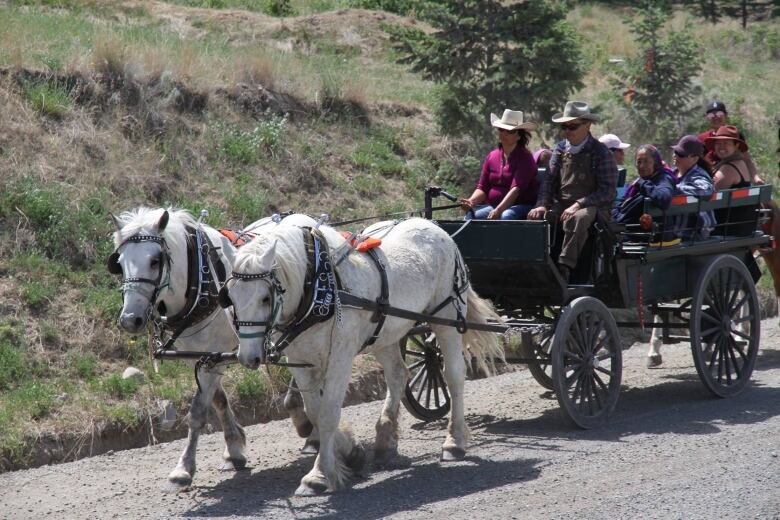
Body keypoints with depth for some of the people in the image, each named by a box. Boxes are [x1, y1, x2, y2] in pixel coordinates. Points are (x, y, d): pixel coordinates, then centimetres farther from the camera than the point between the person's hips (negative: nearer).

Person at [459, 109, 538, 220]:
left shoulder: (524, 157, -5)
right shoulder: (491, 157, 13)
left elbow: (516, 189, -18)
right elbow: (482, 188, 10)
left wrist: (498, 210, -32)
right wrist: (471, 201, -14)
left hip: (521, 206, -4)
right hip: (492, 205, 4)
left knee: (506, 216, -38)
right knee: (470, 216, -26)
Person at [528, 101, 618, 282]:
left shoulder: (600, 153, -1)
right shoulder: (560, 149, 16)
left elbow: (608, 191, -8)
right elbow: (549, 180, 13)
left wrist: (578, 205, -19)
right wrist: (542, 205, -7)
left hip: (592, 207, -5)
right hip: (561, 205, 5)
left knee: (577, 219, -39)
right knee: (538, 217, -25)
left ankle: (564, 267, -45)